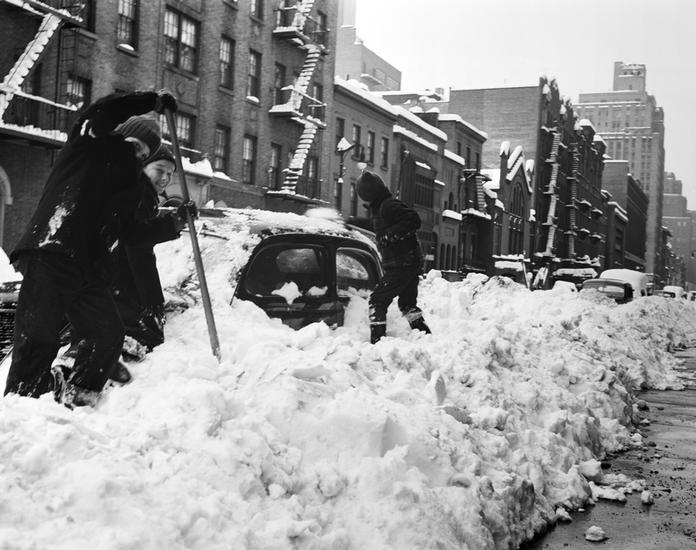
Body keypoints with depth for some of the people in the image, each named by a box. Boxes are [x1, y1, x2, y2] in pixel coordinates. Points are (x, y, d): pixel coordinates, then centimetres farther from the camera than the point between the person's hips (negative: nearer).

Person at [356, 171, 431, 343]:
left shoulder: (388, 206, -17)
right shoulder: (380, 207, 13)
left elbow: (414, 220, -25)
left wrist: (391, 234, -25)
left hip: (401, 265, -10)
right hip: (411, 264, 10)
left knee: (377, 300, -5)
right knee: (408, 303, 21)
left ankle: (377, 340, -6)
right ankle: (426, 335, 23)